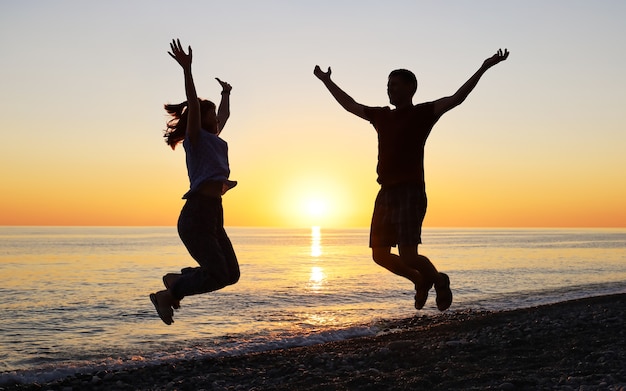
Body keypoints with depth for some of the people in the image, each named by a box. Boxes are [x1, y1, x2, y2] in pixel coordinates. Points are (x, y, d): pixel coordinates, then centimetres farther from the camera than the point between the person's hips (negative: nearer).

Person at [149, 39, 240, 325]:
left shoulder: (212, 138, 20)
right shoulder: (195, 137, -2)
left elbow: (224, 115, 38)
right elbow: (193, 104, -16)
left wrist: (226, 93, 51)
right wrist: (187, 69, -23)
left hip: (212, 216, 9)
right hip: (196, 215, -9)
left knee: (231, 273, 10)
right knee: (218, 275, -11)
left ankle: (175, 279, 24)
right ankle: (166, 295, 4)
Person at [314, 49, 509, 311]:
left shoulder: (422, 113, 1)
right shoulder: (381, 116, 18)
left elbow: (456, 99, -10)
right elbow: (350, 105, 30)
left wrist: (483, 68, -18)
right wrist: (327, 82, 36)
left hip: (410, 193, -7)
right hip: (386, 193, 7)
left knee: (408, 255, -14)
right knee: (380, 255, 7)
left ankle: (438, 280, 16)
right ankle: (421, 281, 30)